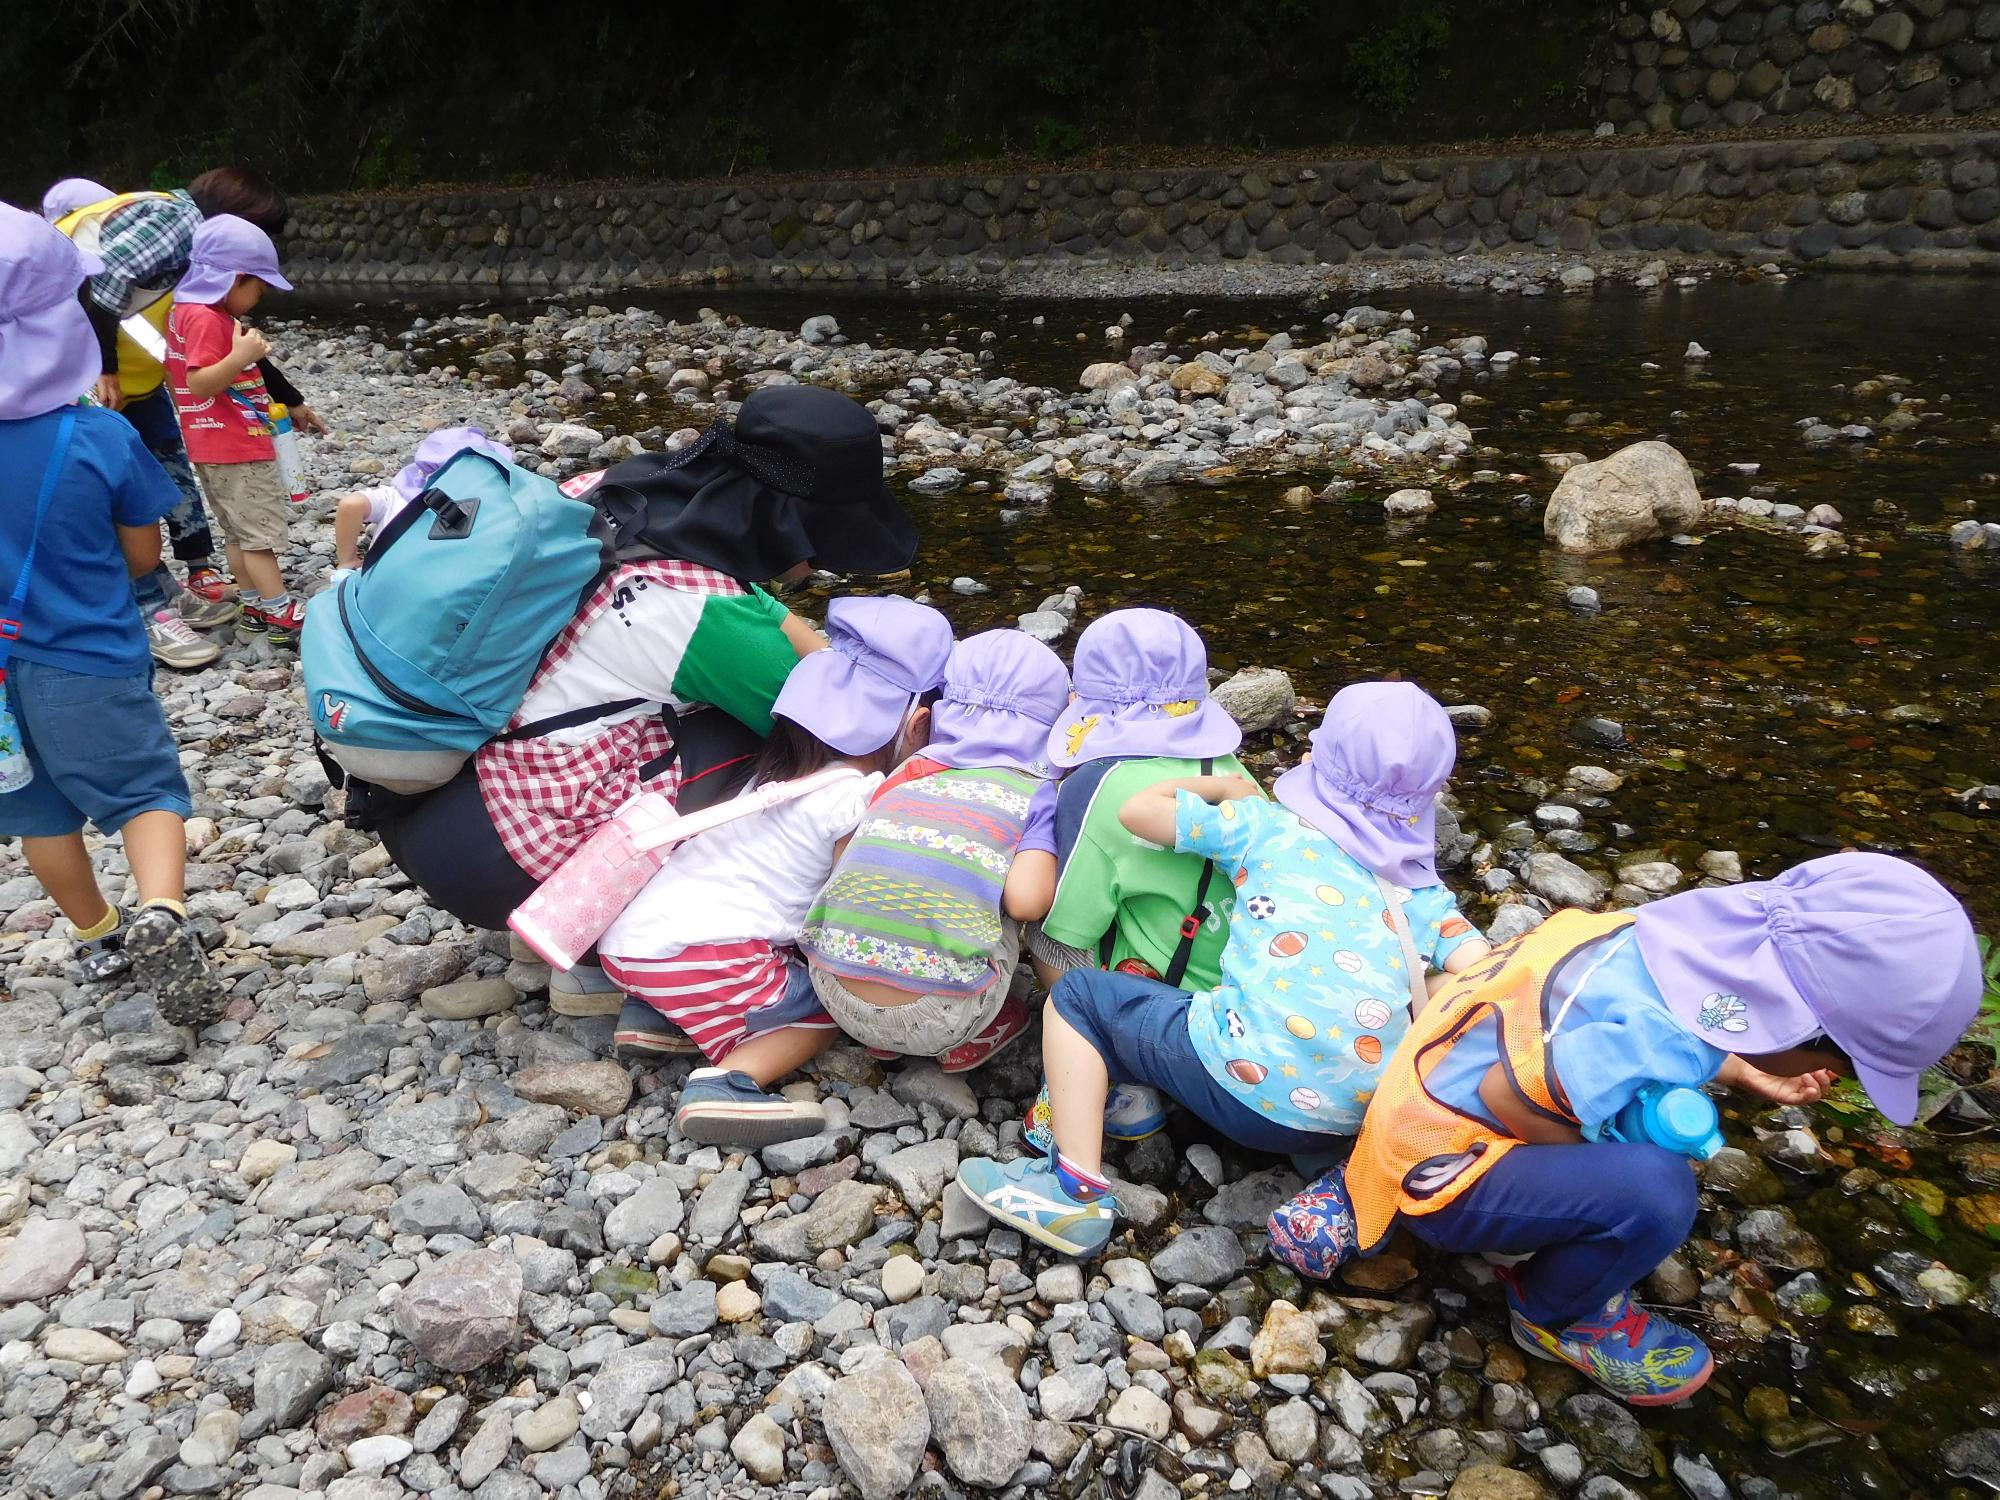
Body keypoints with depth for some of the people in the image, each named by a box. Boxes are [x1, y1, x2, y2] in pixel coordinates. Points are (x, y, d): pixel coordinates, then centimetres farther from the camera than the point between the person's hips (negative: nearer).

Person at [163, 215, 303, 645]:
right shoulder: (205, 318, -20)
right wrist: (242, 357, -35)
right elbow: (199, 383, -26)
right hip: (234, 447, -10)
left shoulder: (188, 310, 12)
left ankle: (252, 608, 23)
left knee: (241, 530, 16)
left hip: (222, 445, 10)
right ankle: (281, 617, 0)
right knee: (261, 530, -5)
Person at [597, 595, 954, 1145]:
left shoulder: (780, 771, 14)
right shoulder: (853, 798, -10)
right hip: (697, 961, -8)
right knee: (829, 1007, 5)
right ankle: (725, 1083, -17)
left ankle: (655, 1014, 10)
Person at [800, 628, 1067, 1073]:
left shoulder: (909, 770, 15)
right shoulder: (1037, 792, 6)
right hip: (938, 1021, -2)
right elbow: (1025, 901, -8)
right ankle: (972, 1037, 16)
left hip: (835, 996, 3)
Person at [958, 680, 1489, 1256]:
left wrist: (1219, 784, 25)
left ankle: (1076, 1191, 2)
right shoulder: (1421, 889, 15)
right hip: (1359, 1118, 5)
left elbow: (1136, 810, 9)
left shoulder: (1265, 823, 7)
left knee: (1077, 995, 14)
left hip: (1248, 1089, -5)